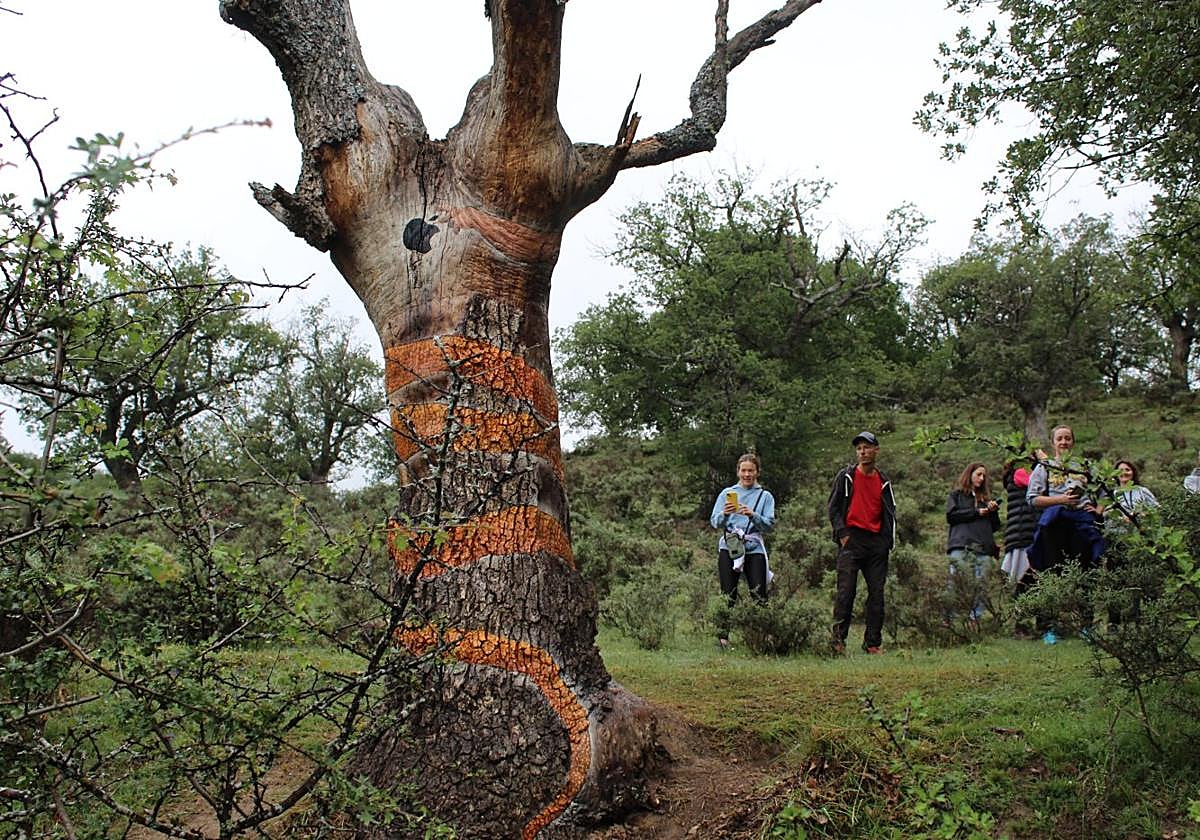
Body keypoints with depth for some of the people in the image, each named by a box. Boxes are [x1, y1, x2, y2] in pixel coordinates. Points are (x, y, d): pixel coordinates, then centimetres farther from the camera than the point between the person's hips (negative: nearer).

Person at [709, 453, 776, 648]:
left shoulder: (765, 496, 12)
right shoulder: (727, 493, 14)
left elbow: (769, 524, 0)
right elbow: (715, 522, 6)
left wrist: (753, 515, -18)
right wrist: (724, 514, -15)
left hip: (754, 549, 0)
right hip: (728, 548, 0)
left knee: (759, 595, -6)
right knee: (728, 595, -1)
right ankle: (723, 634, 5)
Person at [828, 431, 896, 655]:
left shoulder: (884, 482, 14)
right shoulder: (846, 477, 3)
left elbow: (890, 512, 19)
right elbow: (833, 507, 2)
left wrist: (888, 540, 7)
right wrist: (842, 533, -8)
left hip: (877, 542, 4)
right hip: (852, 539, -4)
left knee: (877, 593, 5)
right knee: (845, 592, -8)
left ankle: (873, 642, 12)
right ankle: (838, 640, -5)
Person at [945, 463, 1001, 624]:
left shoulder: (986, 498, 28)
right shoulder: (957, 495, 18)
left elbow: (995, 527, 24)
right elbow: (951, 516, 0)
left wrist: (993, 511, 6)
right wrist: (976, 512, 0)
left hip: (984, 548, 4)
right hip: (961, 546, -4)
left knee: (980, 587, -6)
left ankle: (975, 620, -6)